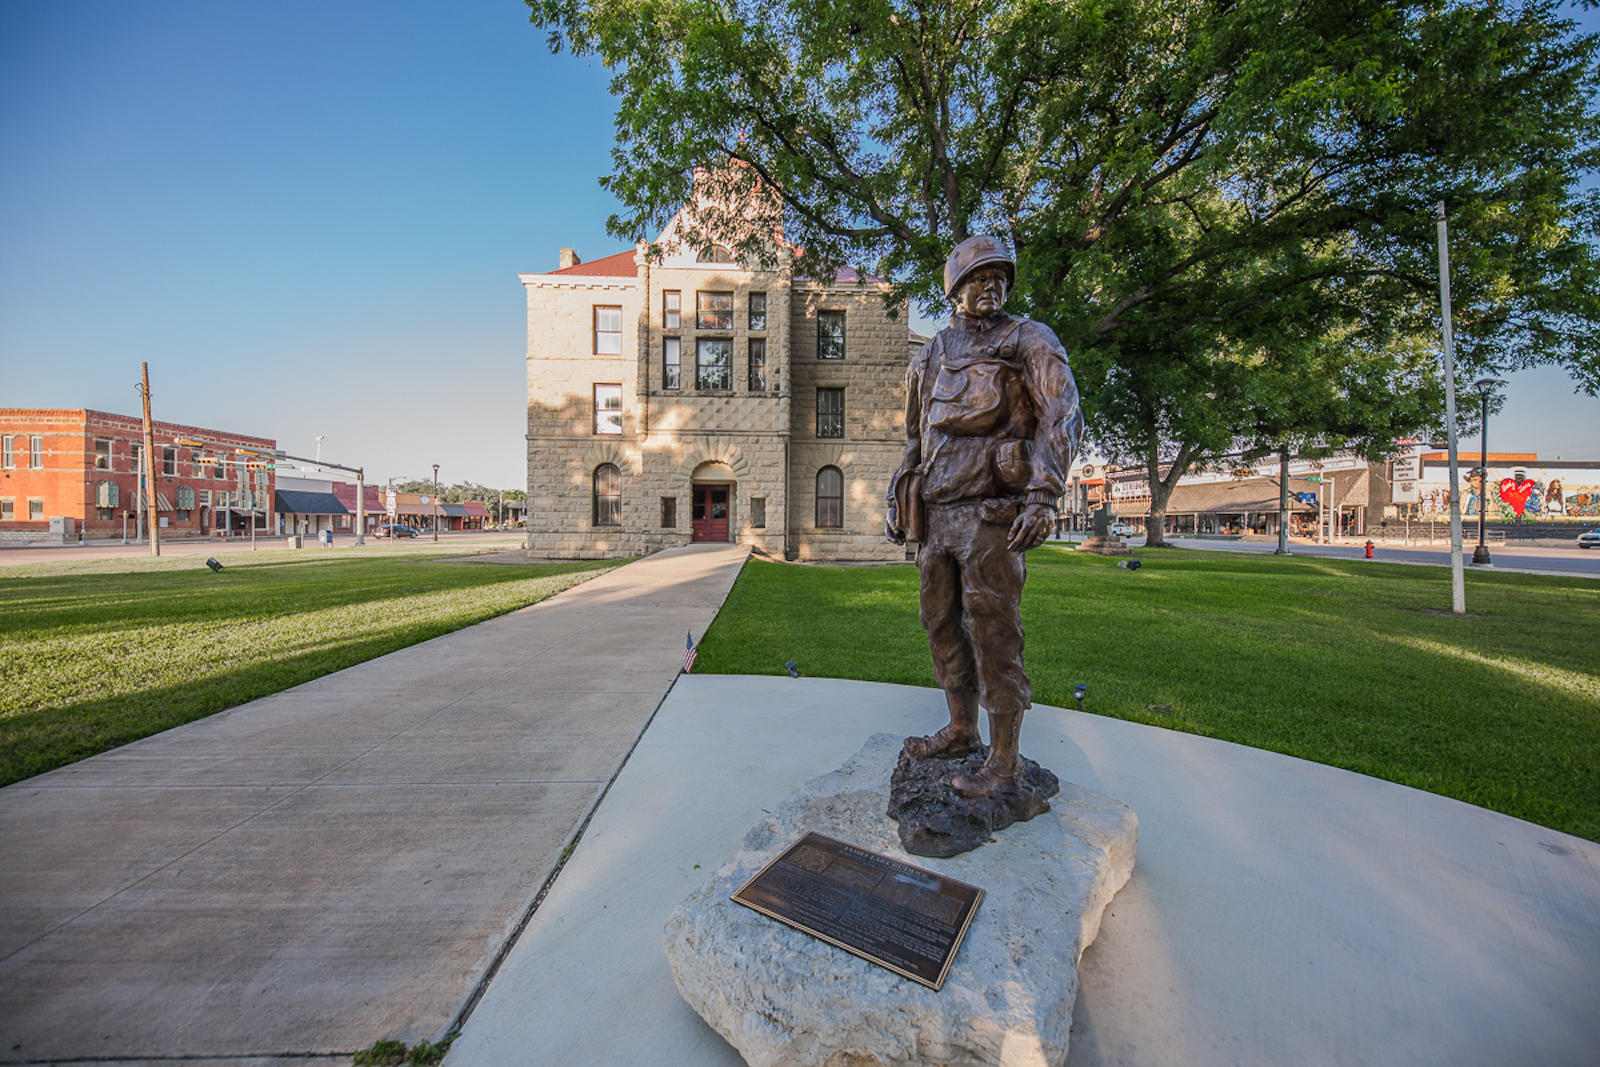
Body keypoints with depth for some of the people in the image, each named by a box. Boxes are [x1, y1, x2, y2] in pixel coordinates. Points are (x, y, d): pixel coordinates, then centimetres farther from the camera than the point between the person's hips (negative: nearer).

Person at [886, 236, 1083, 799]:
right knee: (940, 621, 11)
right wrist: (899, 502, 18)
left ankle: (1004, 761, 9)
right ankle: (961, 731, 28)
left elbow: (1062, 417, -6)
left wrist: (1043, 495, -19)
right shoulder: (930, 356, 20)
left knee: (992, 632, -5)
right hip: (936, 512, 7)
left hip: (991, 511, -6)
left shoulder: (1029, 340, 5)